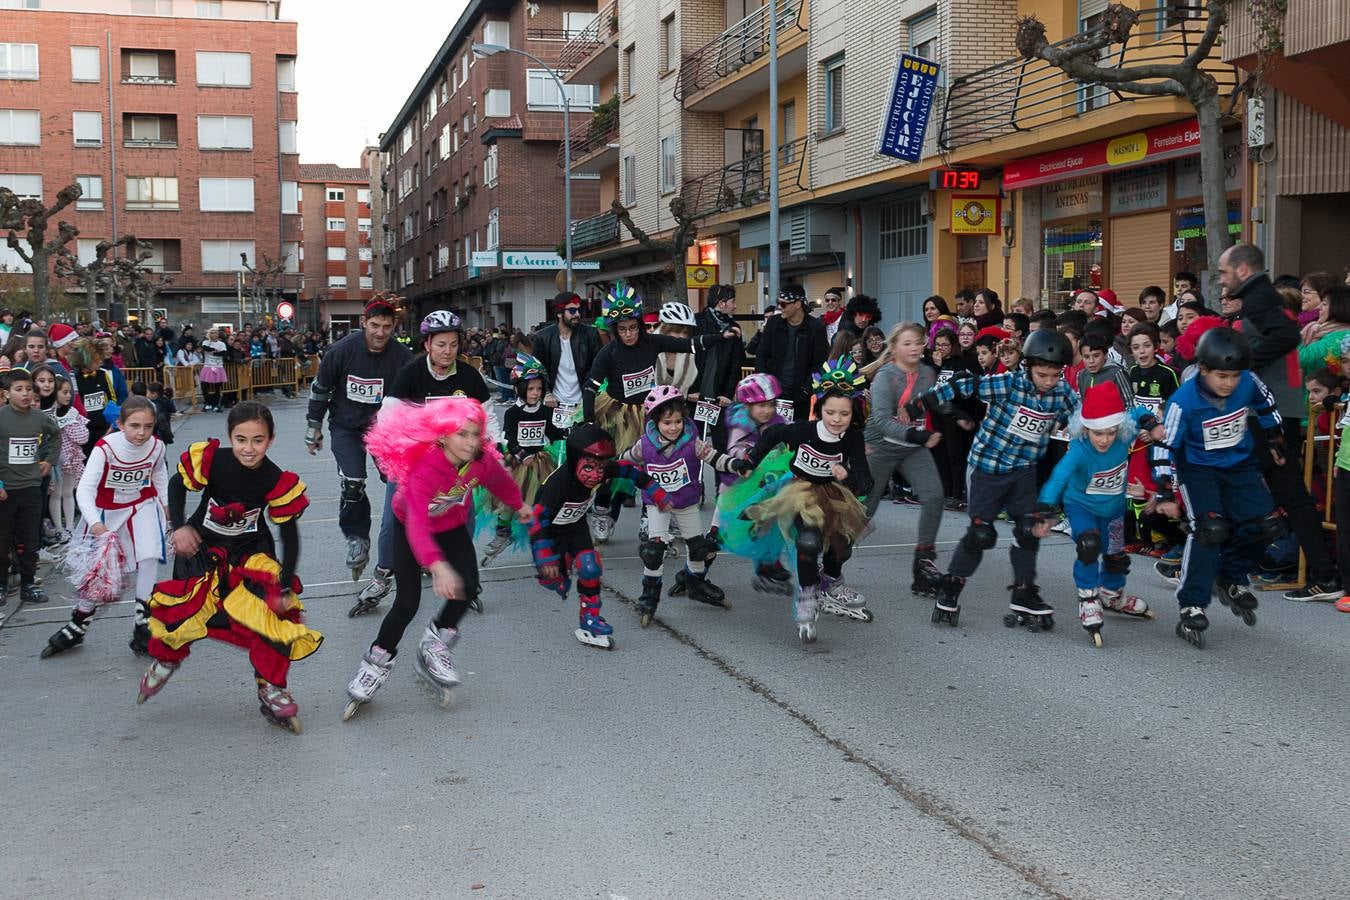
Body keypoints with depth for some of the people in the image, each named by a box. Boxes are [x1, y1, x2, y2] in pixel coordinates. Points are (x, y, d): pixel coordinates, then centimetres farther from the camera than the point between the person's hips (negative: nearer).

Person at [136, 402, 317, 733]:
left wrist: (285, 587, -20)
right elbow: (177, 485, -2)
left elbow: (290, 535, -16)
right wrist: (179, 527, -12)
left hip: (251, 551, 0)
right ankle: (165, 661, 35)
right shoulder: (210, 460, -23)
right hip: (202, 545, 1)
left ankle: (271, 691, 1)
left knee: (274, 610, -16)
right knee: (179, 607, -1)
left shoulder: (277, 481, -24)